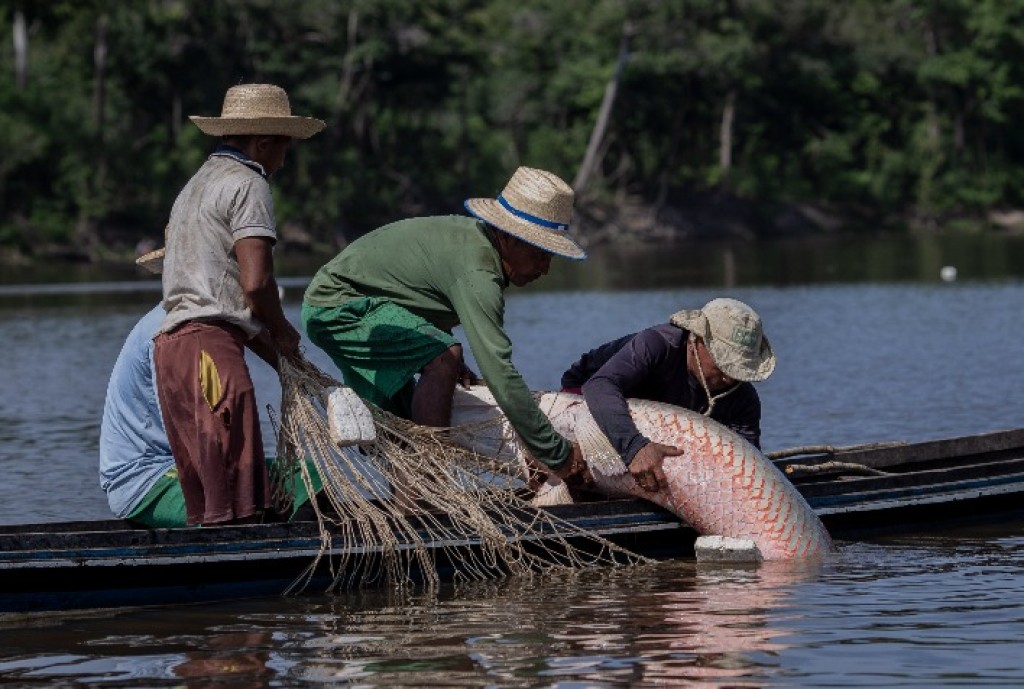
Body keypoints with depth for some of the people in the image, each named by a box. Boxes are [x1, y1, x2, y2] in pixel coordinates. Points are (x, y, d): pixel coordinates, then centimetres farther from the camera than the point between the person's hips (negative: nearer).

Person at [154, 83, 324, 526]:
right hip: (210, 344, -10)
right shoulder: (247, 184, -2)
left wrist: (276, 356, 25)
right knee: (238, 504, -14)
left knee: (203, 501, 6)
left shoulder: (196, 186, 29)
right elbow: (255, 284, -13)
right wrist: (283, 334, 5)